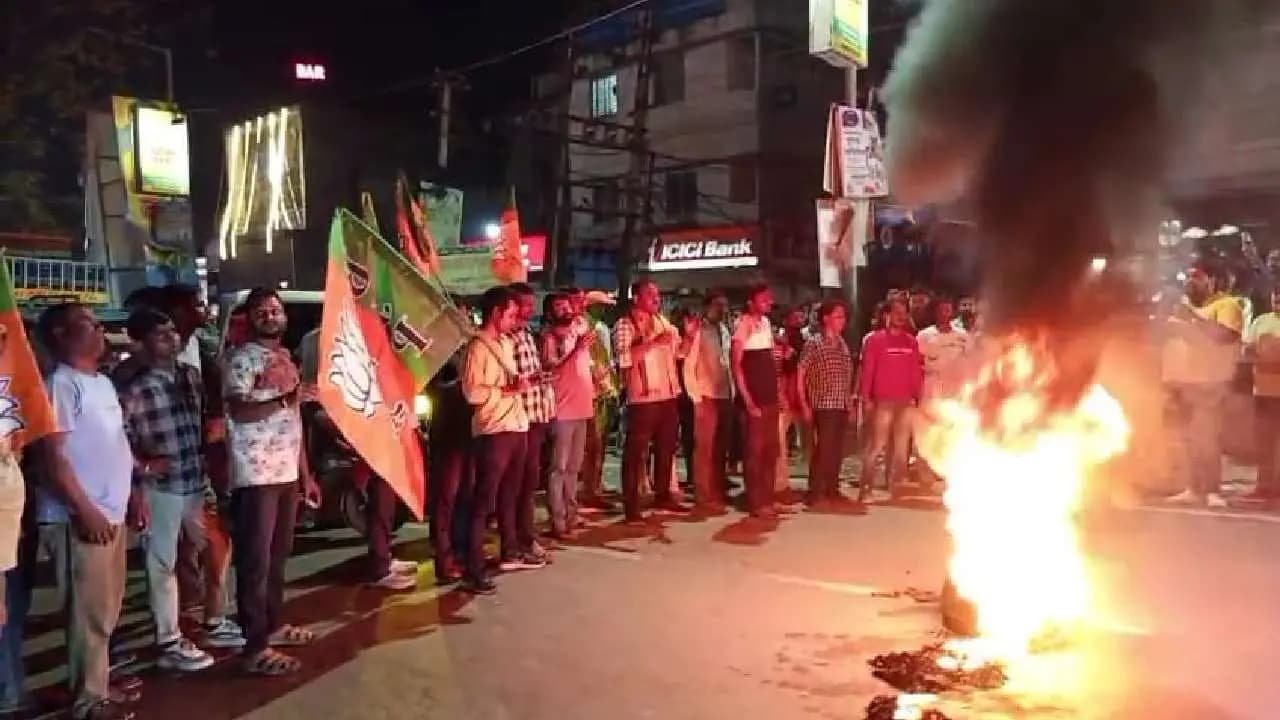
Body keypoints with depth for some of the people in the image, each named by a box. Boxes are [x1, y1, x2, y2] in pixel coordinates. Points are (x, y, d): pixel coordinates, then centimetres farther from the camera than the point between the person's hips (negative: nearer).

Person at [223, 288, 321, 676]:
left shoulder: (286, 360, 17)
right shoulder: (242, 358, -7)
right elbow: (239, 412, -20)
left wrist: (306, 474, 18)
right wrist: (284, 399, -28)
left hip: (288, 473, 8)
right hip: (256, 475, -8)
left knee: (279, 555, 16)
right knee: (256, 560, -5)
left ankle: (275, 624, 28)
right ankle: (256, 648, -3)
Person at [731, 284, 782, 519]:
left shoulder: (766, 322, 13)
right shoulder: (744, 324, -11)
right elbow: (736, 364, -14)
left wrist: (777, 392, 15)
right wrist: (747, 399, -18)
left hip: (770, 397, 8)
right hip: (754, 399, -8)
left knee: (771, 450, 12)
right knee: (755, 450, -3)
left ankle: (768, 499, 21)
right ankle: (756, 503, 4)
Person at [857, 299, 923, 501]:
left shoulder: (911, 341, 12)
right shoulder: (875, 339, -2)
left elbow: (916, 370, 11)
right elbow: (867, 370, -5)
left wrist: (918, 396, 5)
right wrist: (866, 398, -11)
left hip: (906, 401, 5)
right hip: (883, 401, -5)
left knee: (901, 446, 9)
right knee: (877, 445, -6)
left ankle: (896, 486, 17)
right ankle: (865, 487, -2)